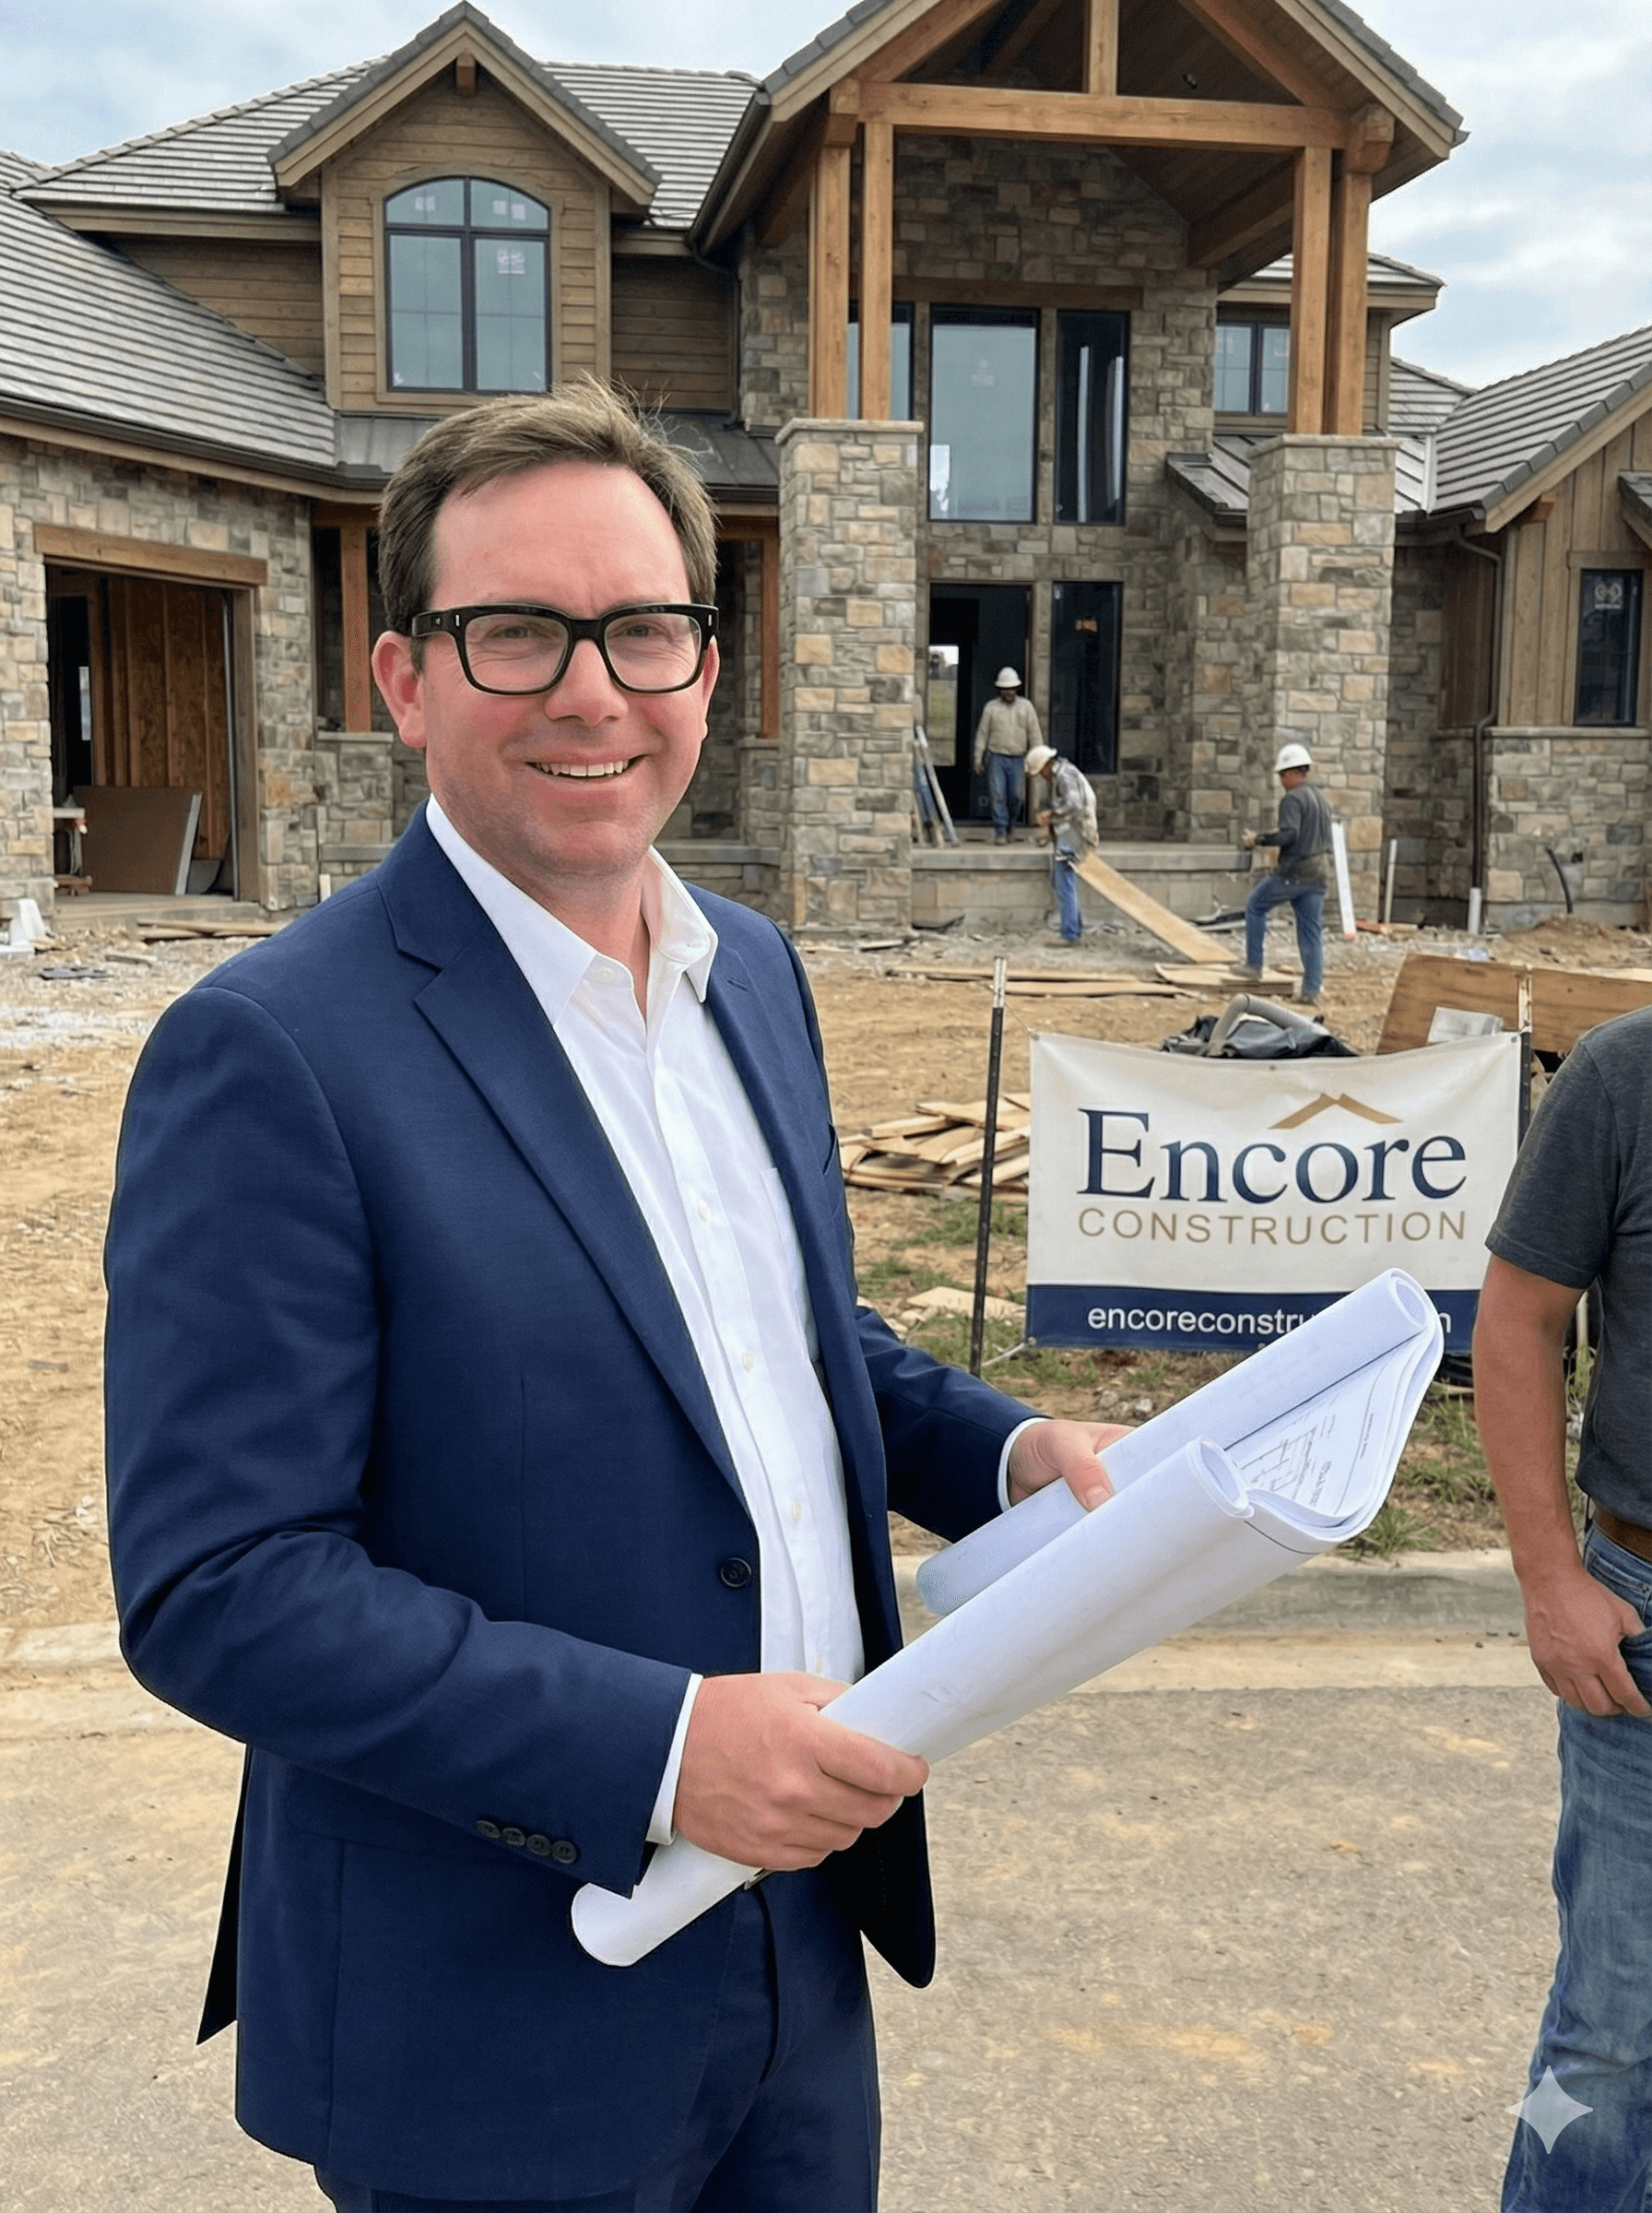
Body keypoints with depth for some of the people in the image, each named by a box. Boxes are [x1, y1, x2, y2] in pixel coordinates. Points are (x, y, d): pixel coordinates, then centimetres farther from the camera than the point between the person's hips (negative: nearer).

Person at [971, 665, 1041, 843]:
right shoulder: (991, 707, 5)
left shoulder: (1026, 706, 8)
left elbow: (1035, 734, 7)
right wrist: (978, 758, 4)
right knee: (998, 796, -9)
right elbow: (982, 733, 8)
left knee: (1017, 796, 0)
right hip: (996, 758, -1)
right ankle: (1000, 832, -7)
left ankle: (1008, 828, 20)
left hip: (1017, 759, 1)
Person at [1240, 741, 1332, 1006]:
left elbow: (1288, 834, -25)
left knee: (1255, 906, 13)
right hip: (1318, 874, 7)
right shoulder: (1322, 798, 16)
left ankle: (1254, 966, 13)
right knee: (1311, 929, 8)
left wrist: (1259, 839, -13)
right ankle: (1312, 989, 4)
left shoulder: (1292, 799, -12)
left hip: (1293, 873, -7)